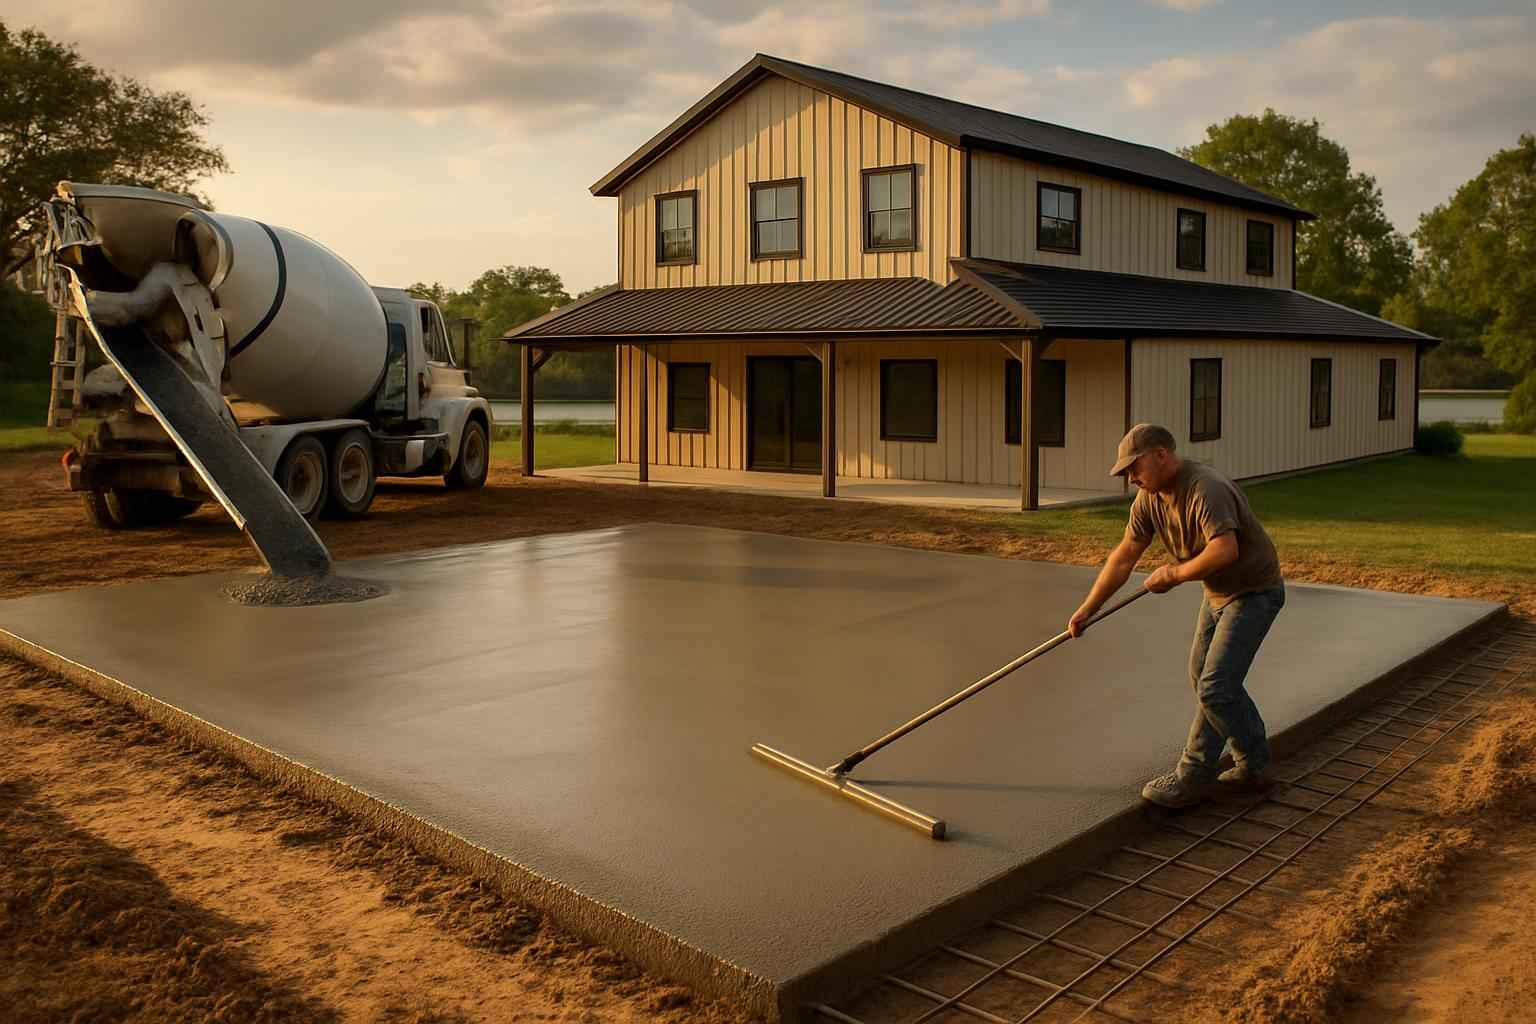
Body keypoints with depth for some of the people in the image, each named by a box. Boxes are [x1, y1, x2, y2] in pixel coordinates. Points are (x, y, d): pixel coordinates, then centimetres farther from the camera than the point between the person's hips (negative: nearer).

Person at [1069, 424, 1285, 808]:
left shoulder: (1206, 490, -31)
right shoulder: (1150, 496, -3)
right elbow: (1124, 556, 0)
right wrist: (1086, 610, -2)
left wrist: (1174, 574, -25)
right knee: (1204, 678, 16)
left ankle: (1190, 780, 4)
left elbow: (1225, 550, -42)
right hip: (1218, 592, 10)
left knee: (1214, 687, -12)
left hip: (1254, 593, -10)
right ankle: (1254, 764, 28)